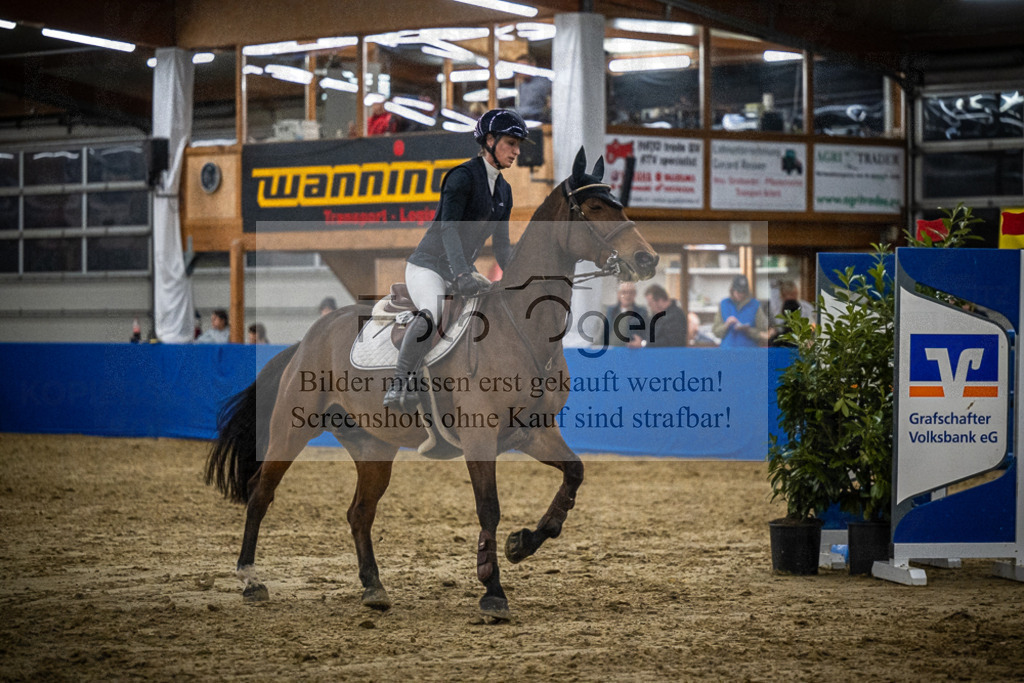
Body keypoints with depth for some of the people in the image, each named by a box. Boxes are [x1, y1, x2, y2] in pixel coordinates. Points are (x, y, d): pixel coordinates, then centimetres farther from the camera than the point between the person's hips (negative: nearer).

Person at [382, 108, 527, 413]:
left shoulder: (504, 191, 12)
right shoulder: (464, 176, -13)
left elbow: (501, 245, 16)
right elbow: (448, 227, -24)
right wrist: (461, 274, -37)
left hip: (463, 271, 9)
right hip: (427, 266, -9)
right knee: (432, 314, -37)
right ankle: (401, 383, -27)